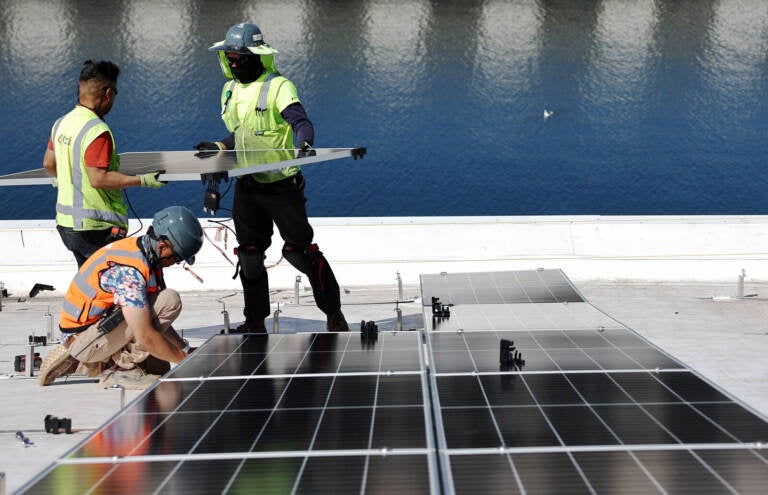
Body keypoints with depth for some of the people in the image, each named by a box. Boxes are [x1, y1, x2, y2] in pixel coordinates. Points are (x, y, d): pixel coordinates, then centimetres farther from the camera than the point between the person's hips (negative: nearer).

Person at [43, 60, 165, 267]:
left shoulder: (61, 123, 7)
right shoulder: (97, 131, -21)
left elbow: (48, 163, 19)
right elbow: (98, 179, -25)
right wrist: (142, 180, -20)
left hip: (66, 222, 9)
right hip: (96, 228, -9)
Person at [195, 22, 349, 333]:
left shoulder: (278, 86, -12)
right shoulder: (230, 90, 11)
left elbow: (300, 121, -25)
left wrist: (304, 143, -45)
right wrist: (218, 147, 10)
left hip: (281, 184, -7)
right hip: (247, 185, 7)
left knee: (299, 251, -3)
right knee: (249, 255, 10)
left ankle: (334, 315, 10)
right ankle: (256, 321, 22)